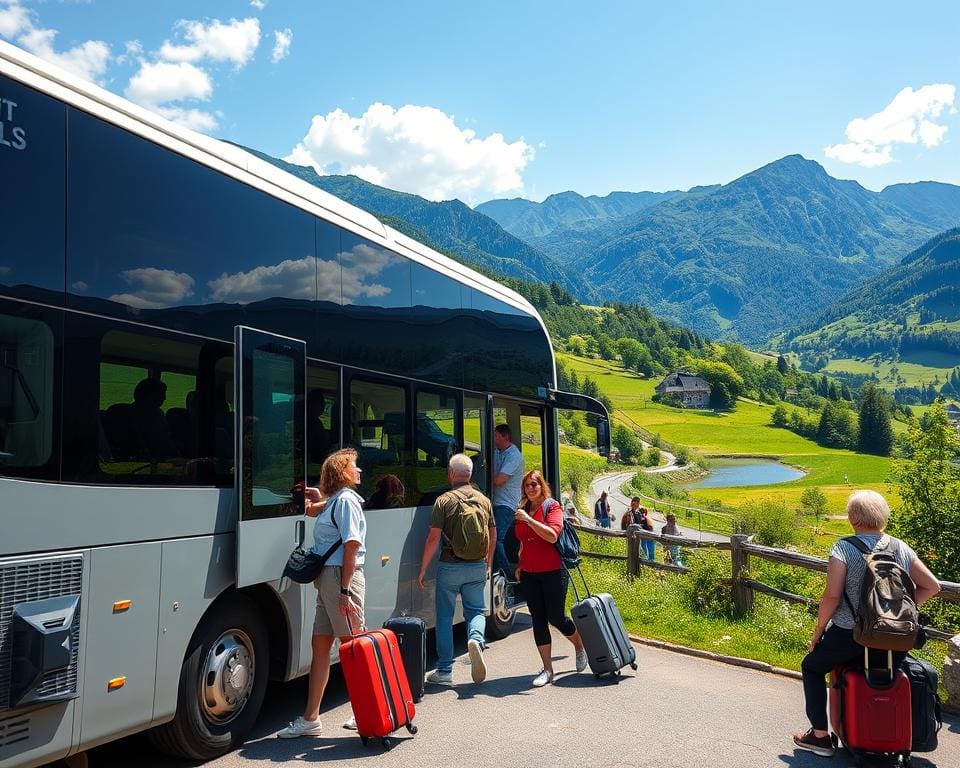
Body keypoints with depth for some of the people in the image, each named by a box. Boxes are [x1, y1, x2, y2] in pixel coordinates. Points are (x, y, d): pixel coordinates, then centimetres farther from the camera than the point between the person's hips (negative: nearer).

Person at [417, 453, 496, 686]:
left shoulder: (444, 501, -9)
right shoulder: (484, 500, 5)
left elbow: (433, 539, -11)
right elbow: (493, 536, 12)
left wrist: (422, 570, -3)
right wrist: (487, 563, 25)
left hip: (450, 566, -3)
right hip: (477, 566, 3)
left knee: (445, 617, 8)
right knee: (476, 610, 14)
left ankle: (444, 671, 12)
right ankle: (476, 639, -17)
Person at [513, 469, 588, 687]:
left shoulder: (552, 506, -6)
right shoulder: (522, 510, 11)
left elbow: (552, 536, -21)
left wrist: (529, 520, -26)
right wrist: (519, 565, 20)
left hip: (552, 572, -5)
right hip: (529, 574, 5)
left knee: (556, 617, 0)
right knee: (538, 620, 5)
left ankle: (580, 646, 30)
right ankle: (547, 670, 12)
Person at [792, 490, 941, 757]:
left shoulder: (844, 548, -12)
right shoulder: (901, 548, 3)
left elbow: (832, 595, -17)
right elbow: (932, 586, 6)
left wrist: (817, 632, -5)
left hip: (851, 635, -5)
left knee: (812, 667, 21)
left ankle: (820, 735, 19)